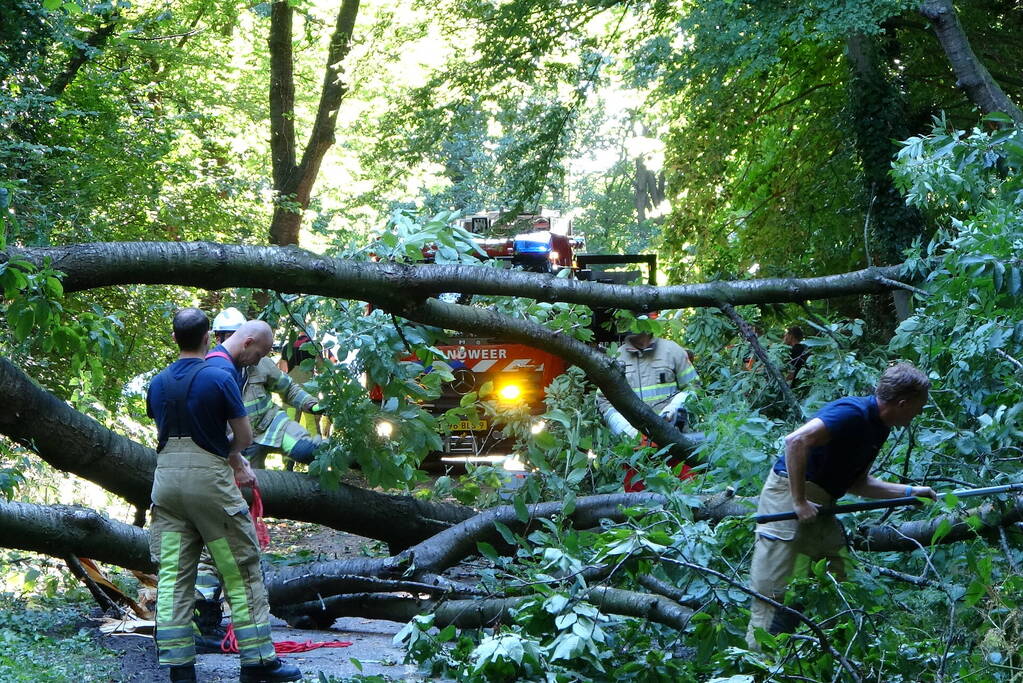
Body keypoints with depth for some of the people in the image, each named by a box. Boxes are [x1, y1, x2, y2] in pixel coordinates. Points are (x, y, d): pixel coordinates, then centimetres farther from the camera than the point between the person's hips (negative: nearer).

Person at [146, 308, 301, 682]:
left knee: (172, 576, 5)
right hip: (208, 479, -5)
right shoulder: (219, 378, -9)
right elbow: (244, 436, -4)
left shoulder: (158, 383, 8)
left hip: (166, 476, 5)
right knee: (241, 571, 4)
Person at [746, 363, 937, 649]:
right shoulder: (853, 413, -19)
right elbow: (796, 440, -29)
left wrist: (909, 492, 13)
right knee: (774, 589, -9)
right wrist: (799, 501, -25)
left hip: (818, 505, 10)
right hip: (788, 494, -10)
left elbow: (857, 482, 18)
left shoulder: (878, 428, 12)